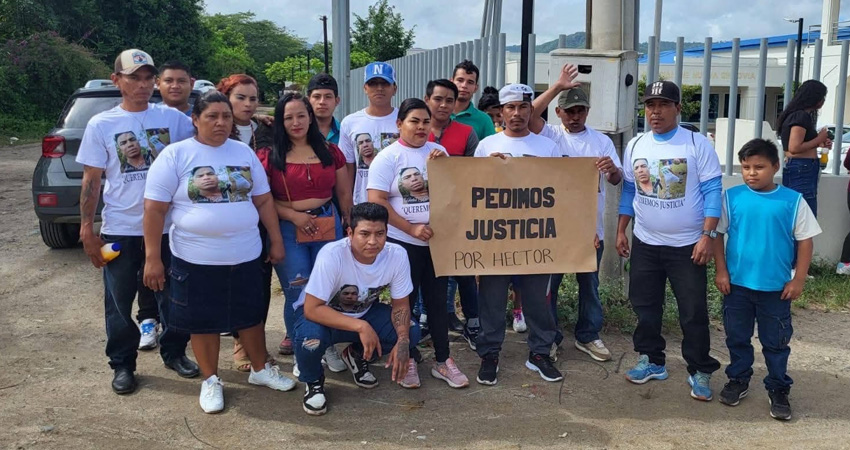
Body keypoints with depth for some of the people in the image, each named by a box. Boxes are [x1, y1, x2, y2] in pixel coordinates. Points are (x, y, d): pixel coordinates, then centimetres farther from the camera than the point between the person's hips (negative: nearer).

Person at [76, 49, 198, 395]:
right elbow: (91, 181, 1)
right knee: (120, 300, 9)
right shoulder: (101, 125, -1)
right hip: (120, 229, 0)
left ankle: (174, 352, 32)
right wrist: (87, 229, -2)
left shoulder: (173, 118, 0)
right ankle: (122, 364, 25)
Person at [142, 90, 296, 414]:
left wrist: (276, 241, 7)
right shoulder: (175, 155, -6)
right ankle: (211, 380, 26)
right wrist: (152, 257, -12)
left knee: (251, 315, 15)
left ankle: (260, 369, 33)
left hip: (245, 257, 3)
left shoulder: (244, 153, 6)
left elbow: (263, 200, 11)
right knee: (203, 321, 8)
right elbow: (154, 209, -8)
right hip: (195, 260, -3)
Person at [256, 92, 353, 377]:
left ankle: (327, 345, 24)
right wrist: (294, 216, -15)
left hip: (327, 225, 3)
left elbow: (344, 194, 12)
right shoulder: (269, 156, -2)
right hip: (287, 229, -2)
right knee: (298, 293, 0)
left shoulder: (330, 152, 7)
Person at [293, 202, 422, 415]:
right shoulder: (332, 255, -34)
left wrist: (403, 341, -29)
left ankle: (357, 356, 13)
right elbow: (312, 309, -33)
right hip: (322, 314, -4)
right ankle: (313, 382, 0)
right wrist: (360, 326, -40)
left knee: (410, 332, -17)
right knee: (309, 339, -36)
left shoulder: (397, 255, -23)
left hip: (364, 312, 4)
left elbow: (401, 304, -11)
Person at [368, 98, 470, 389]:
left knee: (437, 300, 10)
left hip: (437, 240, 4)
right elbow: (376, 201, -15)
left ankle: (442, 361, 20)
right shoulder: (388, 157, -7)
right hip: (402, 242, -4)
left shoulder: (438, 152, 6)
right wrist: (411, 228, -18)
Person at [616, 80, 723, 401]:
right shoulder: (635, 146, 4)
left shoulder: (697, 144, -9)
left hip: (687, 245, -4)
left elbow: (712, 192, -10)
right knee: (645, 306, 12)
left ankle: (700, 371, 17)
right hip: (645, 243, 4)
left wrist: (707, 236, -17)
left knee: (693, 311, 2)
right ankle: (651, 360, 28)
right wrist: (621, 231, 7)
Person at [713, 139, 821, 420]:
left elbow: (805, 241, -1)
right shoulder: (732, 197, -6)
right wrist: (721, 271, -4)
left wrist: (799, 279, -4)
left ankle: (778, 390, 25)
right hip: (737, 284, 1)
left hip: (776, 288, -1)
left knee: (776, 343, 10)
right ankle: (738, 380, 33)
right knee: (737, 338, 15)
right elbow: (718, 234, 0)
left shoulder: (793, 201, -7)